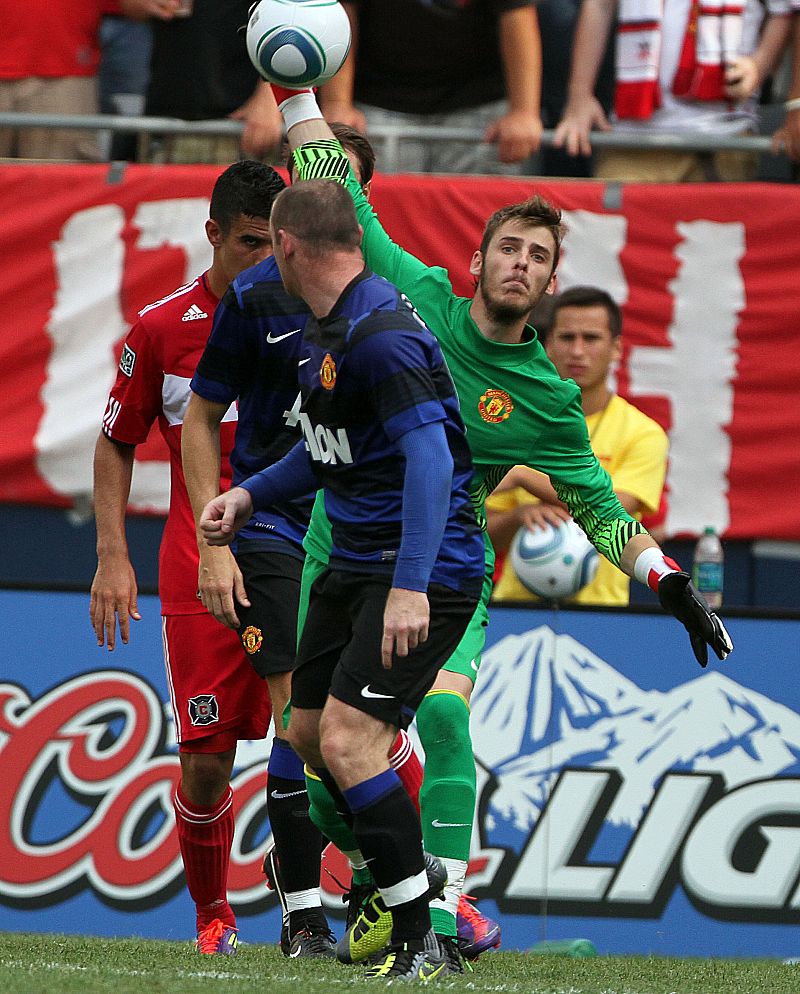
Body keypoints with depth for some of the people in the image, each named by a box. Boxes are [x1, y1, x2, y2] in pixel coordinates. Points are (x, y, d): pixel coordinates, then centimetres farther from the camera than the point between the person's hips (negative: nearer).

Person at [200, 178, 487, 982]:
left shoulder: (380, 335, -21)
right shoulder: (322, 329, 11)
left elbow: (430, 456, -28)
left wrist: (410, 586, -34)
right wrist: (250, 495, 21)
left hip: (423, 570, -10)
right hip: (353, 562, 10)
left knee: (348, 740, -19)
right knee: (309, 733, 14)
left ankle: (418, 941, -15)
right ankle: (397, 872, 33)